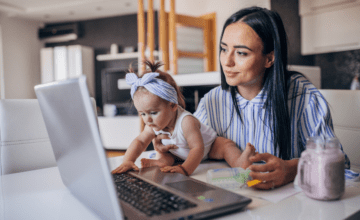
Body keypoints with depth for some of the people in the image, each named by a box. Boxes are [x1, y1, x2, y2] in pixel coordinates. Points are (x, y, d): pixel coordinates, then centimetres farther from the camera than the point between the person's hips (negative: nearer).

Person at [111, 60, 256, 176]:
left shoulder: (186, 121, -42)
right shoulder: (154, 124, -19)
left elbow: (198, 148, -48)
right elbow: (140, 141, -15)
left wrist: (185, 169, -64)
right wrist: (128, 161, -33)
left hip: (208, 149, -6)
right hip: (180, 154, 6)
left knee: (224, 144, -30)